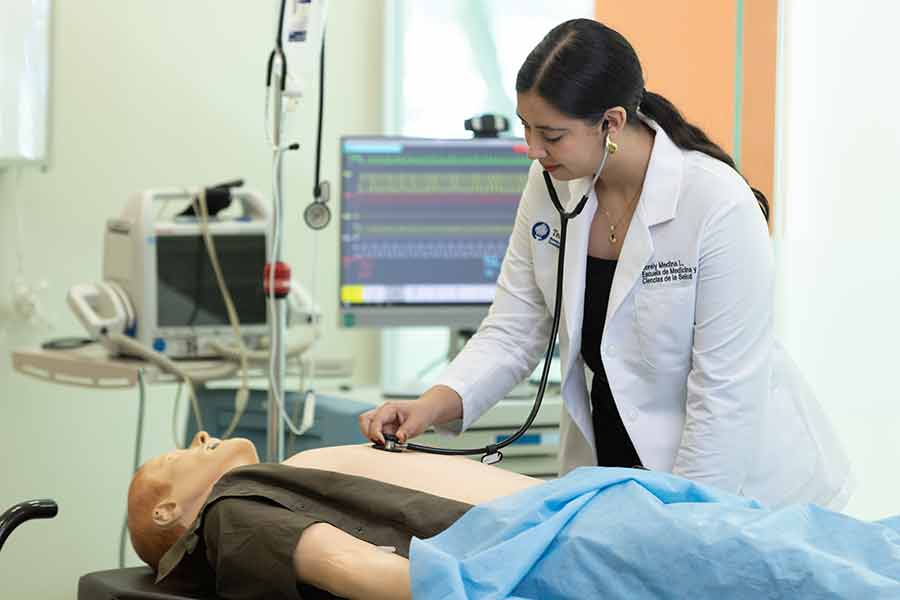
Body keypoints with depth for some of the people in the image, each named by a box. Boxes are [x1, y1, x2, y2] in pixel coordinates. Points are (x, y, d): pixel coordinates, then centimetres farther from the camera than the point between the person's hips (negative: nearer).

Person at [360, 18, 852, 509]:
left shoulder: (719, 205, -24)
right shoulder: (550, 184, -5)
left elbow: (725, 392, -21)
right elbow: (512, 333, -2)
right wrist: (433, 405, -18)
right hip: (607, 463, 5)